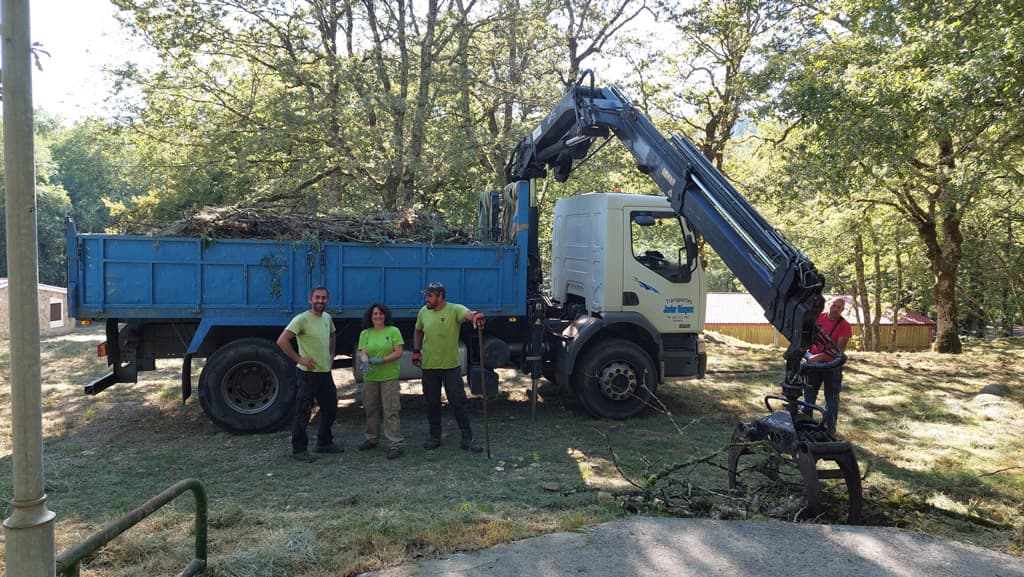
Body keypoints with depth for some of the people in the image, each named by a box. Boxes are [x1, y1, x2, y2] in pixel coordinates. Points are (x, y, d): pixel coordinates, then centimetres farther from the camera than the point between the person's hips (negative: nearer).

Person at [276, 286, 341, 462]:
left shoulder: (327, 318, 8)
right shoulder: (302, 319, -16)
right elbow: (282, 341, -23)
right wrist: (299, 359, -20)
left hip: (325, 373, 8)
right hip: (308, 374, -8)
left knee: (330, 410, 18)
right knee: (303, 413, 1)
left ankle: (324, 443, 33)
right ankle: (299, 450, 12)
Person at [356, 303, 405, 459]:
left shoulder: (393, 331, -1)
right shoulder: (365, 334, 8)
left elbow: (398, 353, -6)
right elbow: (363, 352, -1)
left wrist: (381, 360, -18)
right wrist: (365, 362, -25)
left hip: (389, 377, -3)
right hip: (370, 377, 4)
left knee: (390, 411, -5)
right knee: (371, 409, 14)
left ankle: (395, 444, -2)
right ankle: (372, 438, 30)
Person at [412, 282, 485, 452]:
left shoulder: (454, 310, -13)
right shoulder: (423, 312, 2)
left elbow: (467, 313, -35)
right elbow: (418, 331, 19)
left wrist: (475, 316, -58)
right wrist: (416, 350, 10)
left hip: (451, 366, -4)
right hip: (429, 366, 4)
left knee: (458, 402, 0)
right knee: (432, 403, 14)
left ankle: (467, 439, 8)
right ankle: (435, 437, 29)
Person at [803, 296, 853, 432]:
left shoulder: (845, 326, -12)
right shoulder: (817, 317, -1)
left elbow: (840, 349, -19)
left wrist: (819, 356, -26)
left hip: (832, 365, -4)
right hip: (813, 362, 4)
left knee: (831, 398, 8)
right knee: (809, 395, 13)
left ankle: (830, 428, 18)